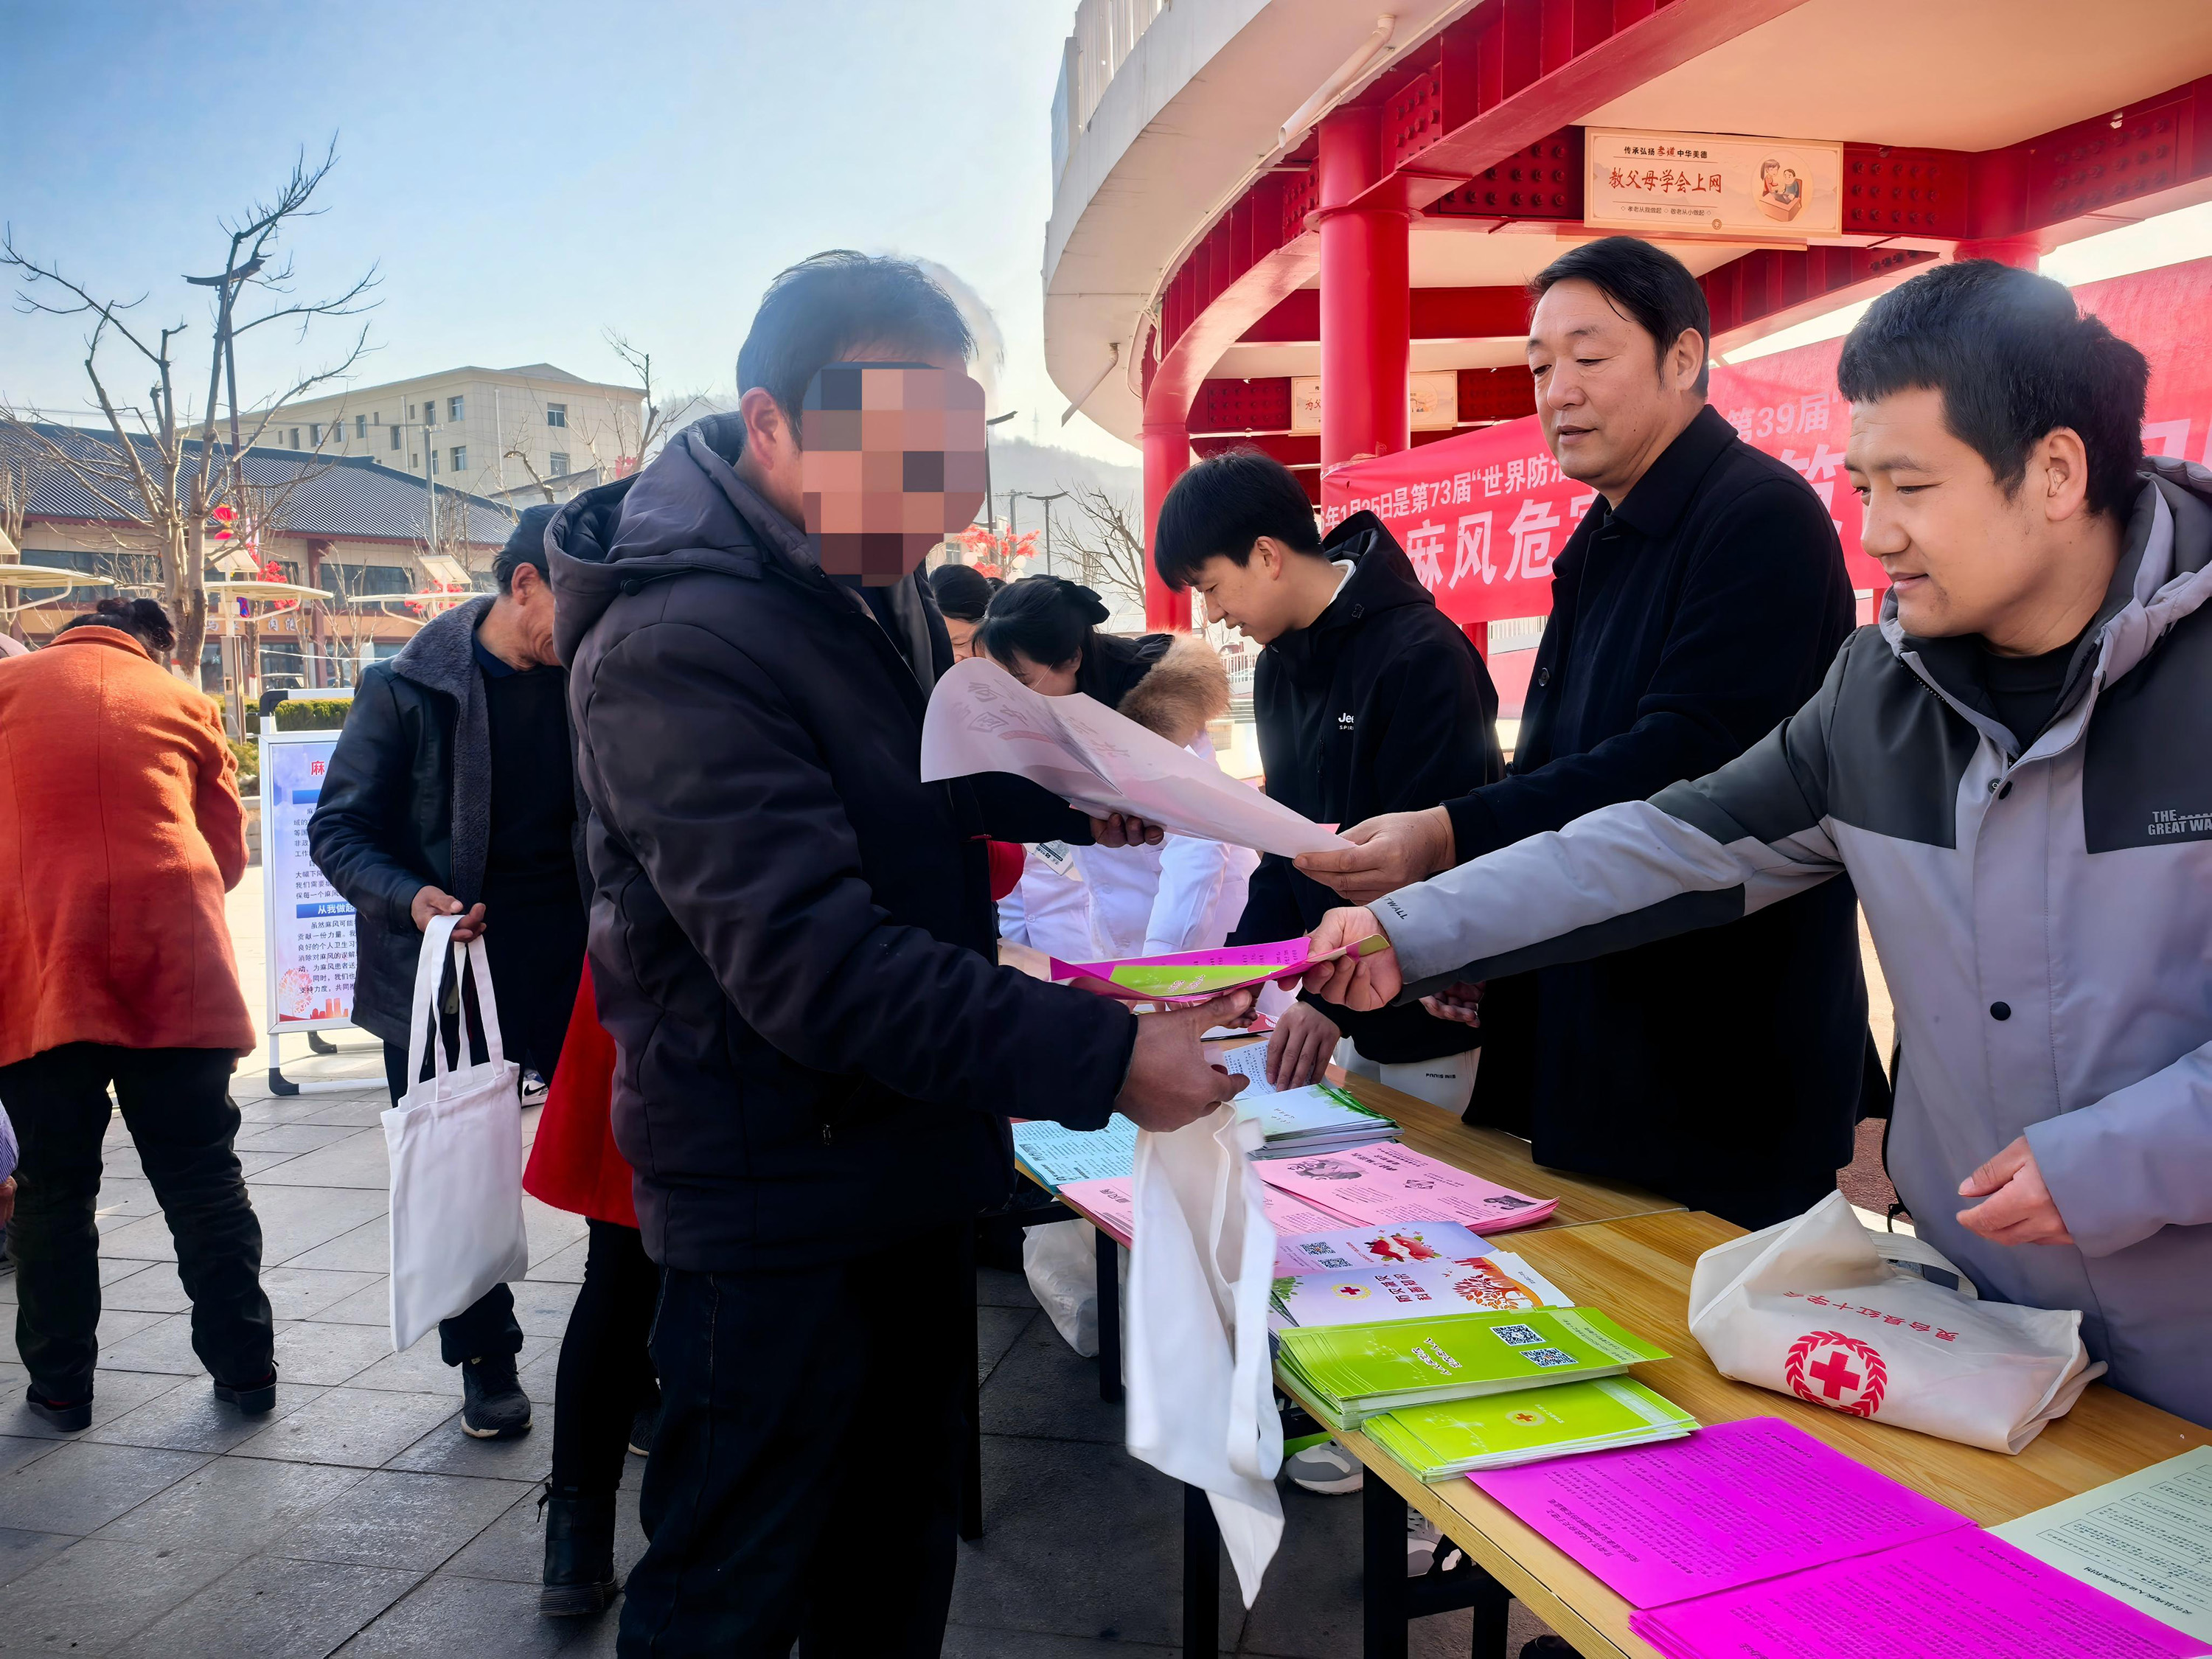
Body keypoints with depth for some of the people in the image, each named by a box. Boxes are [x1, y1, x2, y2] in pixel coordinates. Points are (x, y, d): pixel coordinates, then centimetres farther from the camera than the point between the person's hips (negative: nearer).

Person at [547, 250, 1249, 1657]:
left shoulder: (886, 582, 4)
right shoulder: (680, 643, -25)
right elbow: (815, 964, -31)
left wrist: (1084, 795, 2)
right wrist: (1101, 1058, -31)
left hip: (911, 1163, 9)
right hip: (779, 1203, -8)